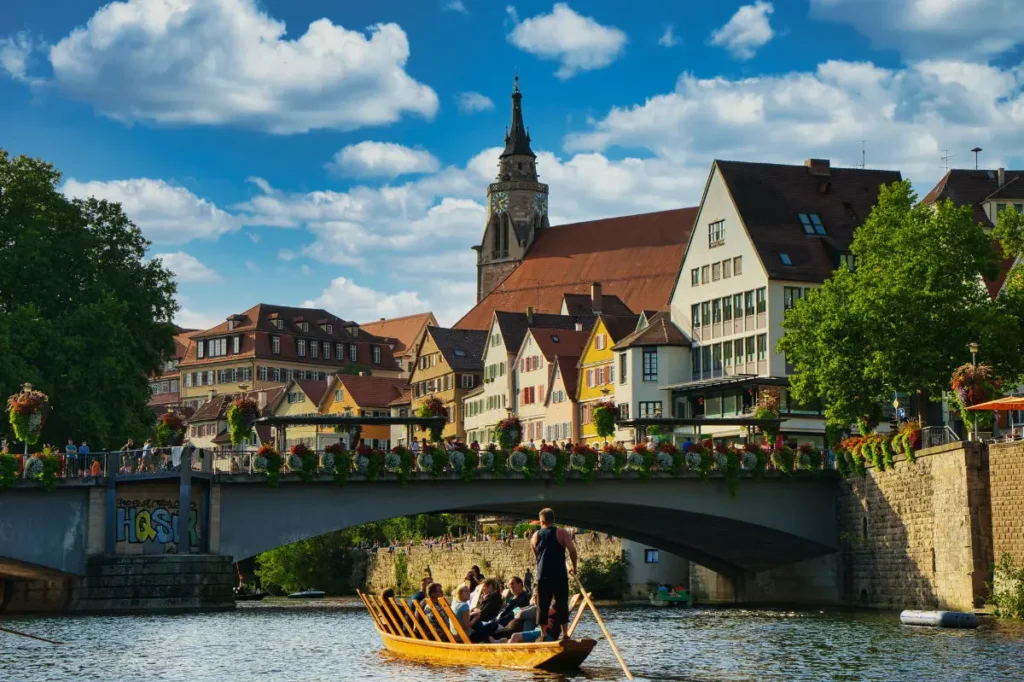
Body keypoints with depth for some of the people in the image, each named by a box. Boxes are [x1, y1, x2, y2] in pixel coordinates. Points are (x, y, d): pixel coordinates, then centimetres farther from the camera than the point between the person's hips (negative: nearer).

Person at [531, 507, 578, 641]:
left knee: (542, 606, 7)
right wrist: (574, 567, 2)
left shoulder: (535, 536, 11)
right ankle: (565, 634, 2)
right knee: (562, 605, 3)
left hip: (542, 576, 2)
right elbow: (572, 550, -11)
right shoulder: (561, 533, 0)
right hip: (559, 575, -2)